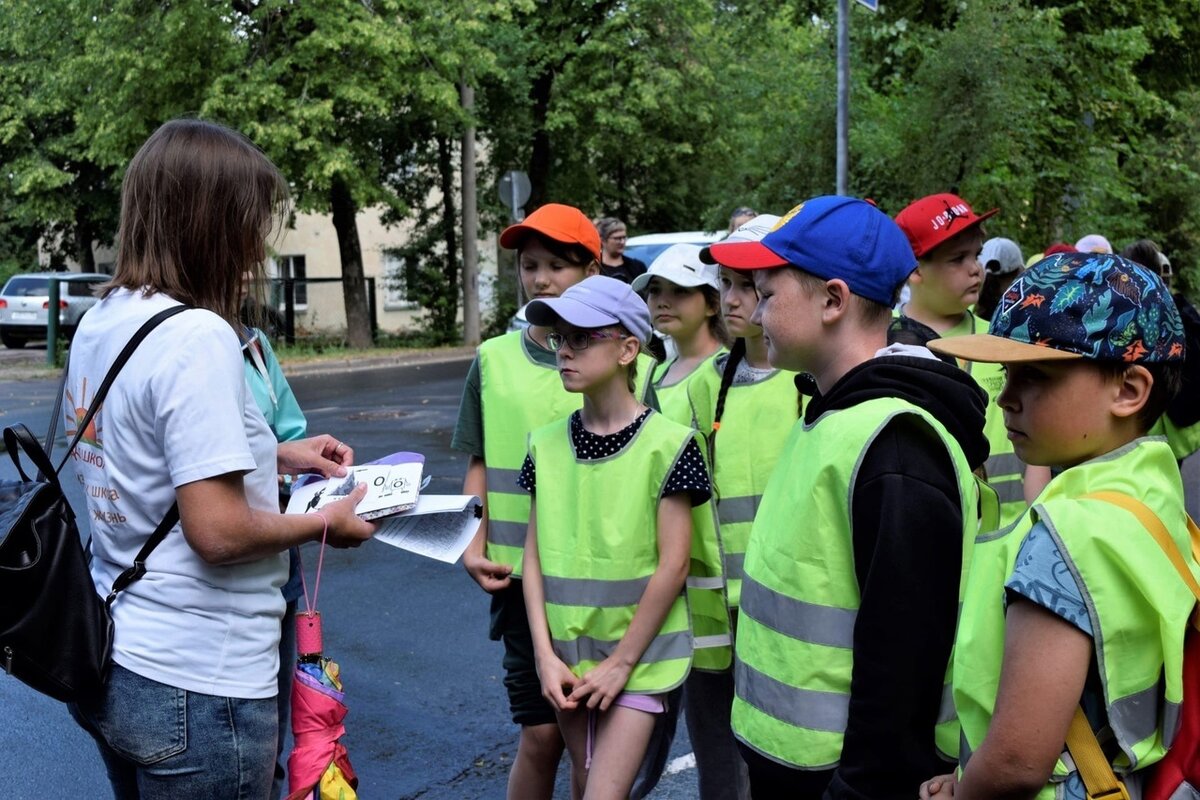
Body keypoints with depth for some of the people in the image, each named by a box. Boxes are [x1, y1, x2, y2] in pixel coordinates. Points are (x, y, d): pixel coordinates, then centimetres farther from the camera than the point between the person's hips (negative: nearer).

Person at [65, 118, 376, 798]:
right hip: (195, 689, -8)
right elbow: (218, 532, -25)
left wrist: (274, 456, 12)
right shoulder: (198, 337, -23)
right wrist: (326, 522, -9)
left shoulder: (99, 324, 4)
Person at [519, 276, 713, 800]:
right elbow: (535, 555, 3)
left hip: (638, 655, -5)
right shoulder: (546, 444, 2)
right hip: (568, 655, 5)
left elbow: (673, 565, -12)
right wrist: (546, 654, -5)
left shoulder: (668, 444, -13)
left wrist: (622, 661, -11)